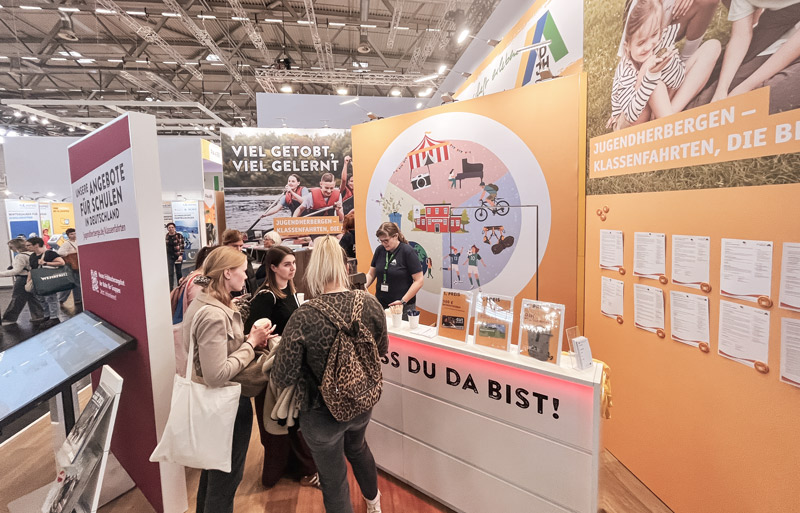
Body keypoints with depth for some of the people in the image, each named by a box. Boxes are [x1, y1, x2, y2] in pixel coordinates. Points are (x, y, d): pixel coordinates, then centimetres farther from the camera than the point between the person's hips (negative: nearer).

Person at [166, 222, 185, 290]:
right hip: (169, 256, 2)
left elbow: (182, 246, -8)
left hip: (178, 256, -2)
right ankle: (171, 289, -3)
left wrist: (180, 255, -15)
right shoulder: (166, 237, 6)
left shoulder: (179, 236, -5)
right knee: (170, 273, -4)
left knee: (178, 272, 7)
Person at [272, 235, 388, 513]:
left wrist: (279, 347, -3)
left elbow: (283, 378, -21)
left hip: (322, 414, -5)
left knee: (334, 484, 20)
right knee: (357, 447, 36)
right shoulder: (370, 304, -17)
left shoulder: (304, 317, -29)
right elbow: (382, 350, 0)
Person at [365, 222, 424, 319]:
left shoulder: (408, 252, -12)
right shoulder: (379, 250, 3)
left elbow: (419, 281, -13)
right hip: (380, 304, 4)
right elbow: (371, 274, 11)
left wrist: (403, 301, -17)